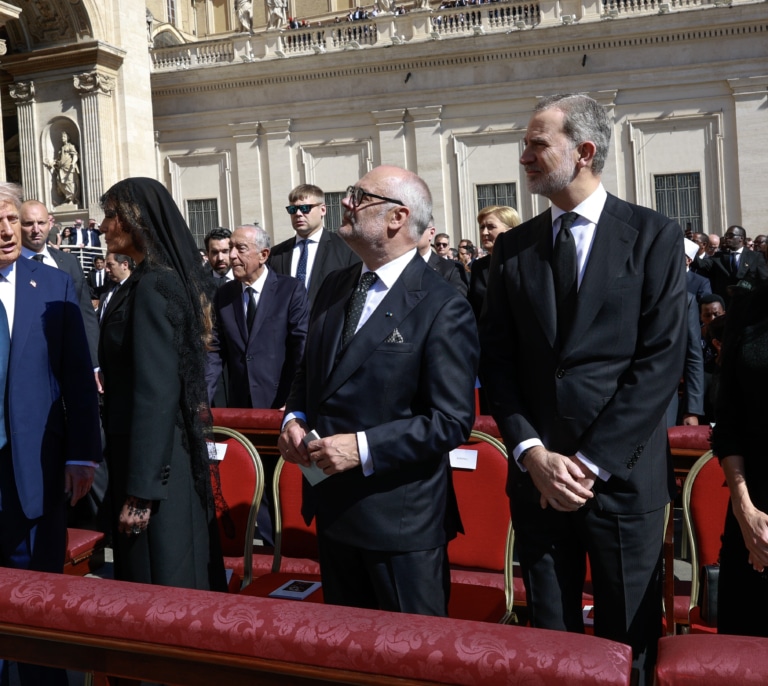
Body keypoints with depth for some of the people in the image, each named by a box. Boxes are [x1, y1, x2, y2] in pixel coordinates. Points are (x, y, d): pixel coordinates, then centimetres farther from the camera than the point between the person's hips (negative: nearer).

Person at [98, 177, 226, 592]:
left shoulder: (152, 287, -18)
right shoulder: (170, 278, 10)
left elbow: (157, 393, -22)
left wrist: (141, 491, -20)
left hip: (155, 460, -9)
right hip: (178, 455, 9)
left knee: (157, 581, 3)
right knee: (187, 571, 19)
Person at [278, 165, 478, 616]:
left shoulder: (443, 308, -16)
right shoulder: (335, 288, 7)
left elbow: (453, 421, -19)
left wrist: (364, 447, -24)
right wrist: (296, 418, -2)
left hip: (401, 522, -7)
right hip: (334, 511, 7)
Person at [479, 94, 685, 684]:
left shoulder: (654, 237, -3)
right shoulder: (513, 248, 8)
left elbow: (661, 362, -10)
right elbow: (497, 363, 4)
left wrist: (591, 462, -13)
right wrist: (533, 454, -8)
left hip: (623, 476, -3)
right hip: (537, 476, 3)